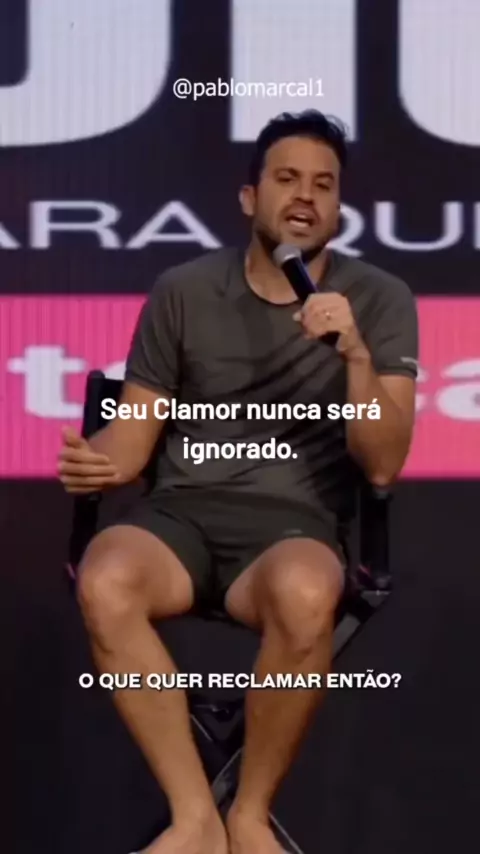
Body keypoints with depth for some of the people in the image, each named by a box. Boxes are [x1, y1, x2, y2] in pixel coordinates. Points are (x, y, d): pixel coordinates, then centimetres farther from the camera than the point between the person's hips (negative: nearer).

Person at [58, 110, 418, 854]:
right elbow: (137, 430, 10)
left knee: (304, 596, -39)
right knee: (104, 583, -34)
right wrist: (100, 462, -14)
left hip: (294, 523, -1)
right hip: (181, 511, 2)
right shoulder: (182, 292, 8)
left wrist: (356, 355, -17)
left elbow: (382, 465, -1)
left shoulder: (380, 301, 4)